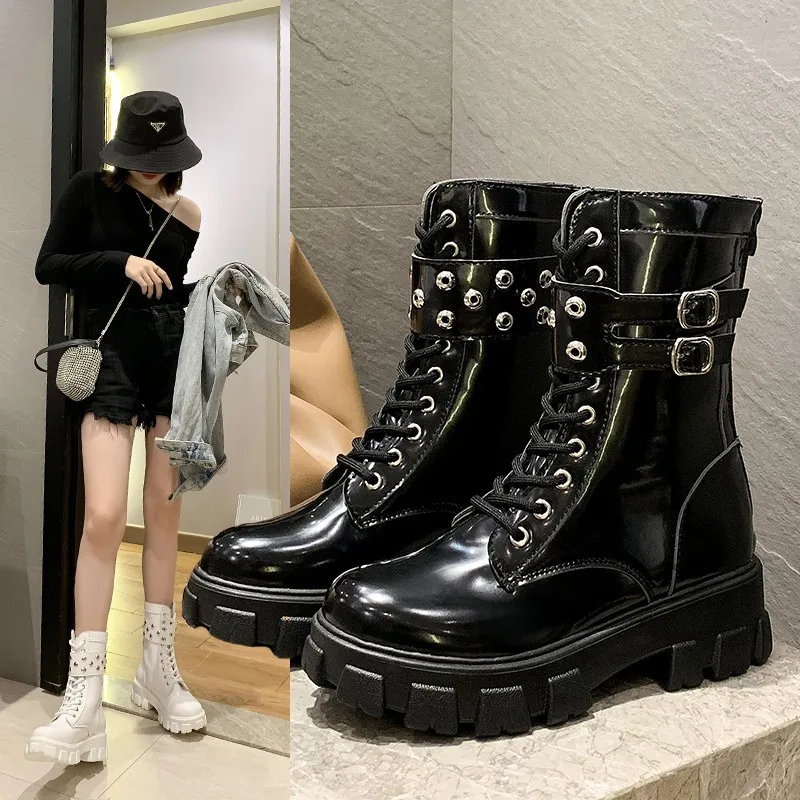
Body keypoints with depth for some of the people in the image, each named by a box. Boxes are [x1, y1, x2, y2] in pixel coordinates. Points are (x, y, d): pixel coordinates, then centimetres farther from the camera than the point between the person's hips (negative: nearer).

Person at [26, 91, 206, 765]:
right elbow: (48, 267, 1)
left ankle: (160, 667, 19)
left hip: (177, 361, 3)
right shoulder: (90, 192, 4)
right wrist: (121, 263, -11)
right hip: (113, 357, -3)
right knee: (105, 516, -14)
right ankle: (84, 699, -8)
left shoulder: (189, 214, 10)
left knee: (165, 513, 7)